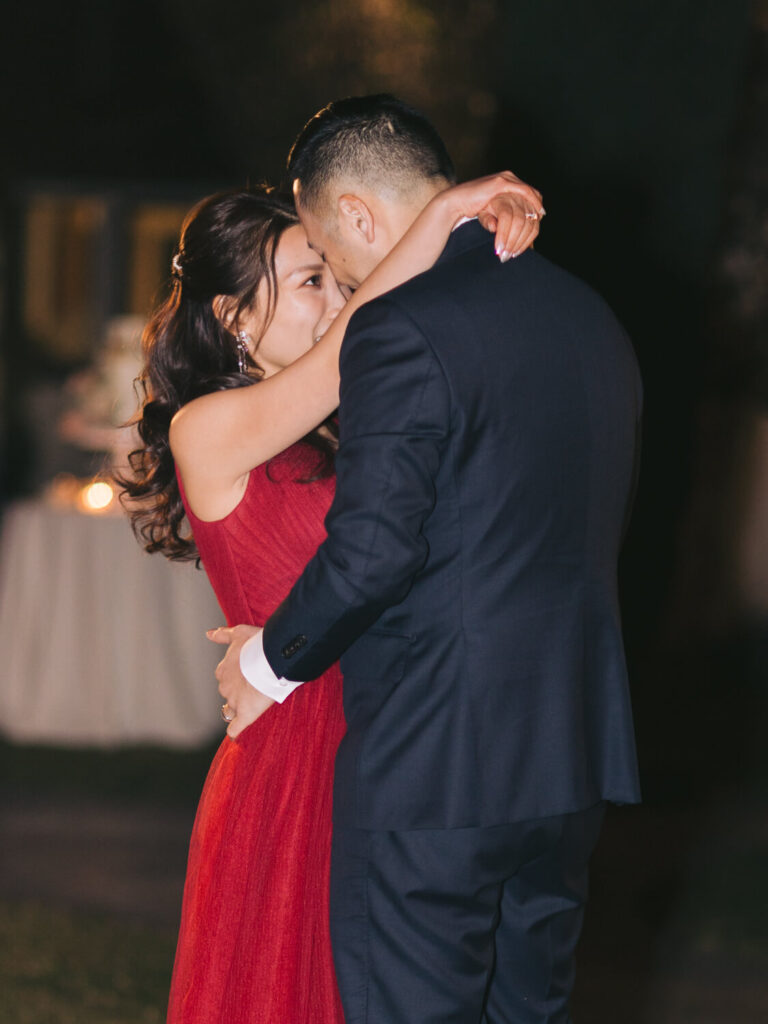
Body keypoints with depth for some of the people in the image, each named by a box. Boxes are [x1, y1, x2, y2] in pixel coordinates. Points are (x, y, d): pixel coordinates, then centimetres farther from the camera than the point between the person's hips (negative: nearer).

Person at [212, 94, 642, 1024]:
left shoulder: (401, 330, -14)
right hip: (573, 752, 8)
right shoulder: (591, 319, 13)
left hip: (432, 766, -8)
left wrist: (270, 662, -2)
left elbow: (371, 550, -19)